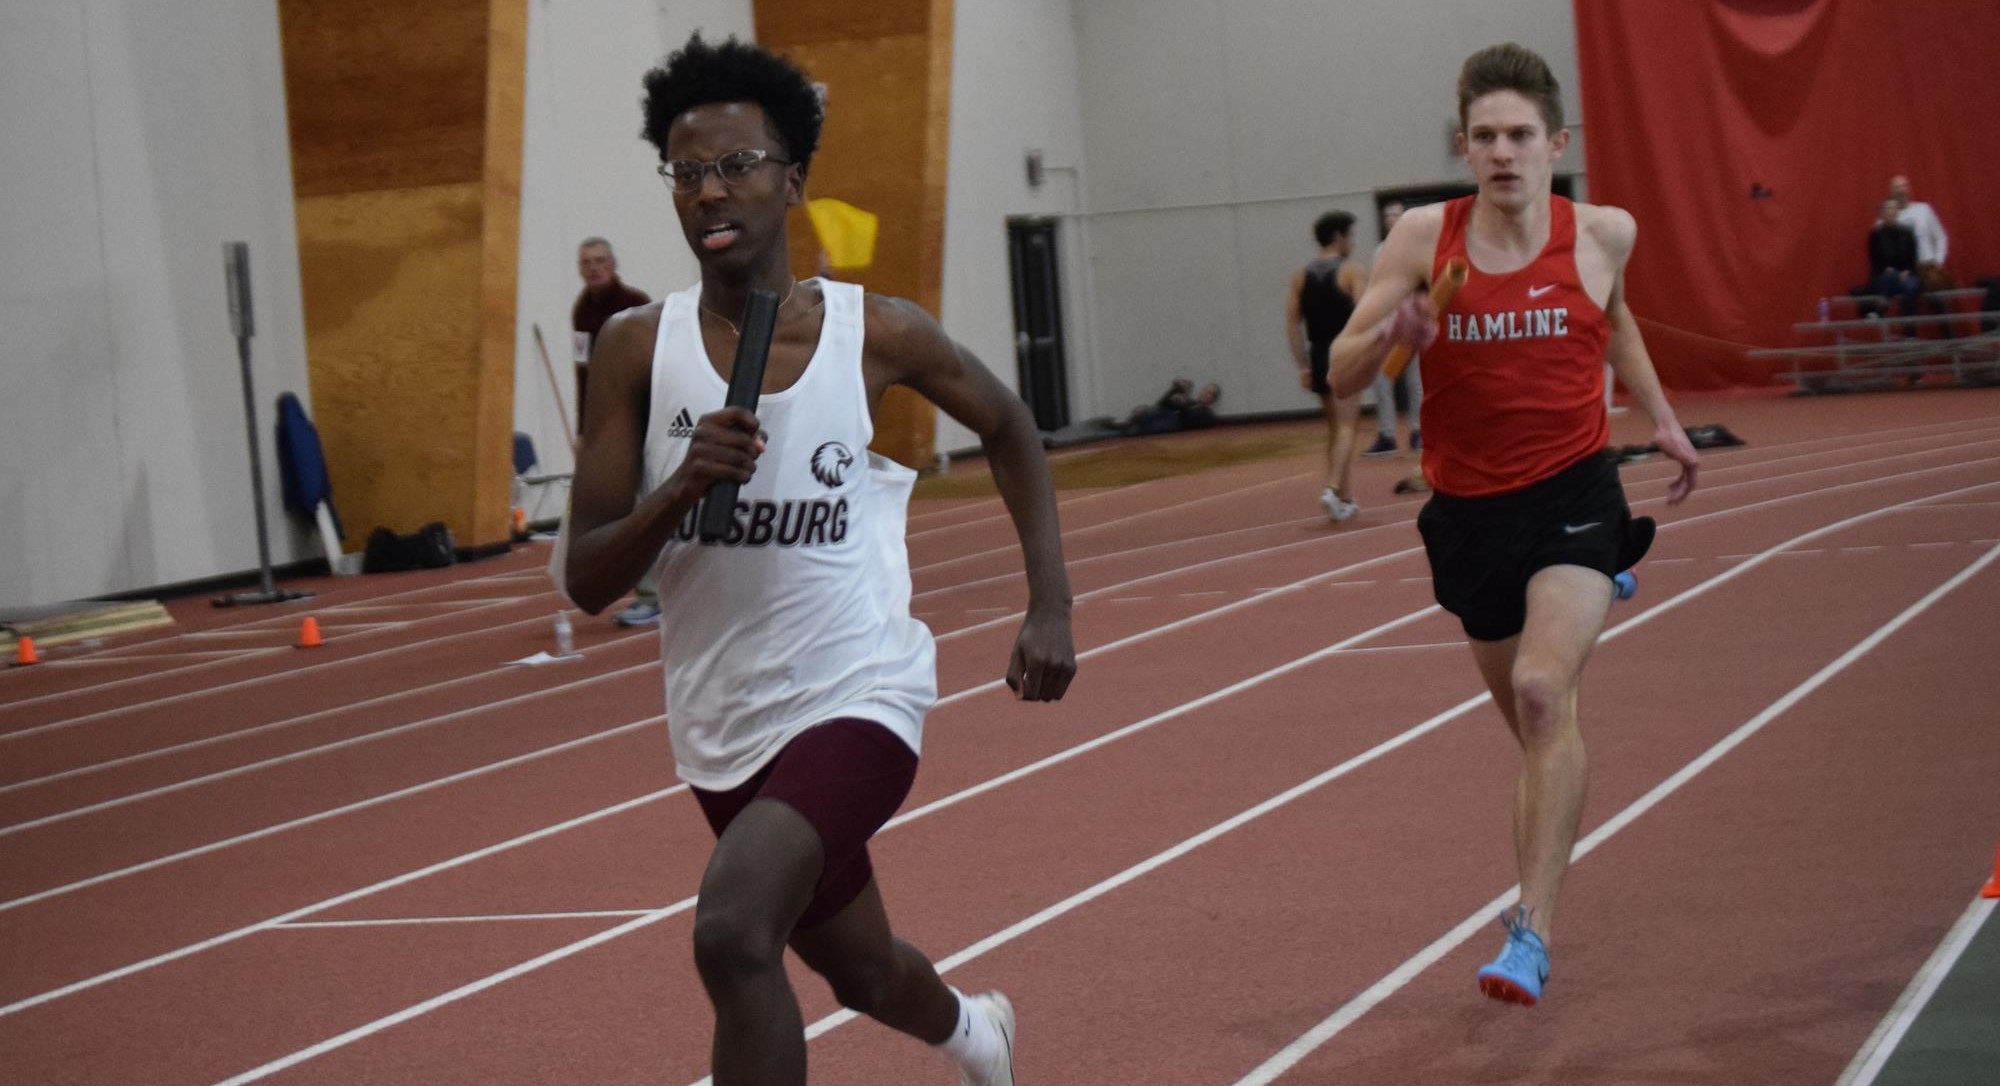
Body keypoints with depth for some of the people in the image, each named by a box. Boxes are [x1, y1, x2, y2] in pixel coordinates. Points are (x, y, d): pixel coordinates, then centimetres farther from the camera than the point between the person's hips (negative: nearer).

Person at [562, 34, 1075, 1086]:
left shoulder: (878, 333, -8)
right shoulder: (638, 349, -6)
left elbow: (1008, 427, 12)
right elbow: (586, 583, -7)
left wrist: (1051, 605, 4)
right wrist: (680, 489, -26)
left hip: (856, 700, -4)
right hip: (723, 726, 4)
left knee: (732, 932, -30)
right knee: (860, 972, 24)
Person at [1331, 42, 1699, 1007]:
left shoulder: (1603, 234, -3)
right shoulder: (1424, 238, -5)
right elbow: (1341, 376, -6)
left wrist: (1659, 417, 22)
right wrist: (1389, 333, -26)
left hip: (1572, 496, -2)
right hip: (1468, 509, 2)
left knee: (1542, 690, -24)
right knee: (1535, 722, 15)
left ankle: (1531, 930, -22)